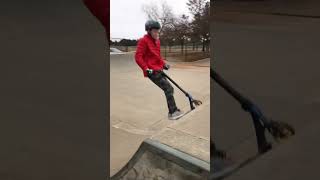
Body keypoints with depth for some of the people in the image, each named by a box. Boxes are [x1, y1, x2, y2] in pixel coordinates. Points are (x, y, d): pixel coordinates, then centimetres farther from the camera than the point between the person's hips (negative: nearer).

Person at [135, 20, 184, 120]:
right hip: (152, 71, -9)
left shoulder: (157, 41, 16)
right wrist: (146, 69, -19)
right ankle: (173, 112, -9)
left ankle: (172, 112, 19)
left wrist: (164, 64, 14)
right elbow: (138, 57, -13)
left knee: (168, 89, 10)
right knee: (168, 88, -15)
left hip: (158, 70, 9)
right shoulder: (143, 41, -9)